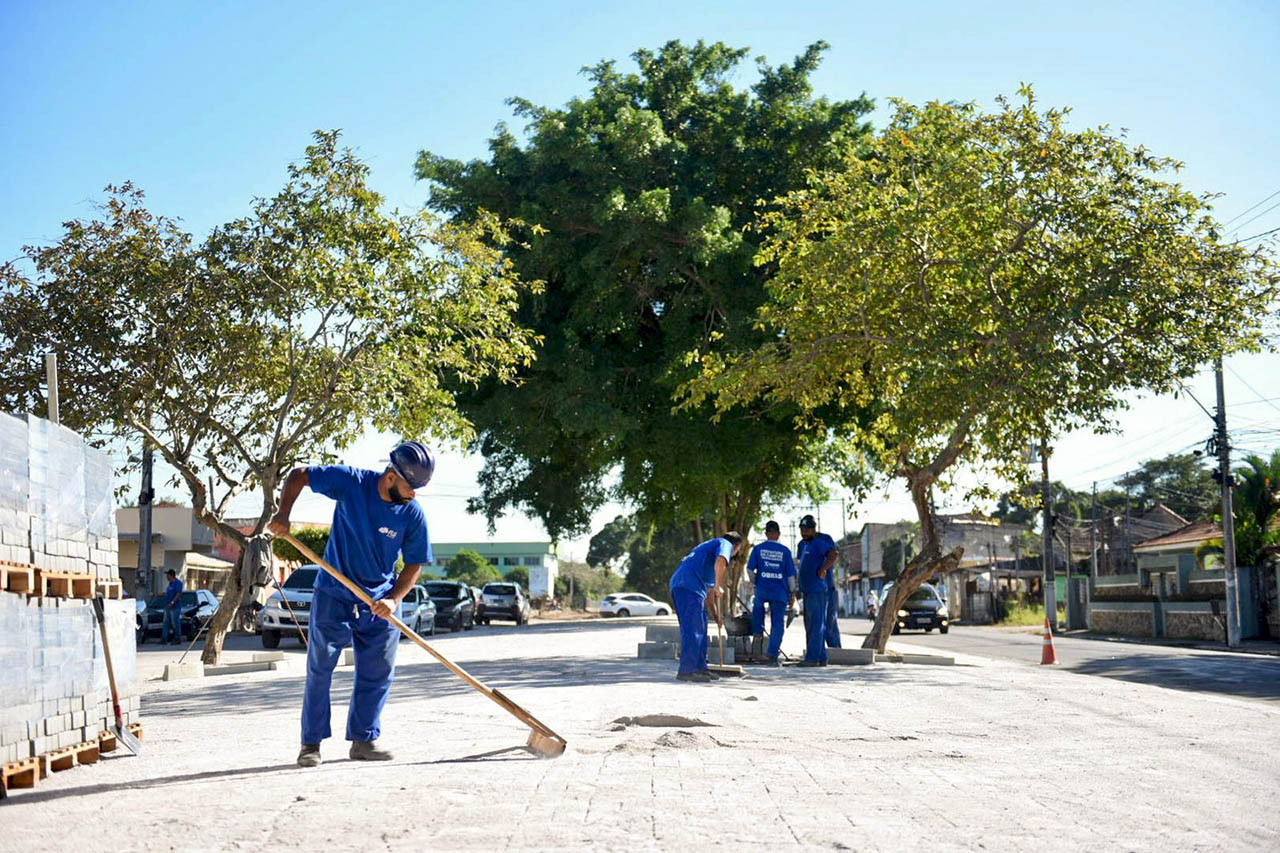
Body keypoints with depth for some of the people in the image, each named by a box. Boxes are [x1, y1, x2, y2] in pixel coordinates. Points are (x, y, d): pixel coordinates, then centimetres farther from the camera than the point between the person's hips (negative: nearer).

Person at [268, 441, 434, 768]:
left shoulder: (413, 515, -11)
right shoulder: (351, 483, -16)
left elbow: (414, 564, -3)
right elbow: (298, 476, -8)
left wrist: (394, 599, -18)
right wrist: (283, 514, -22)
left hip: (380, 602, 2)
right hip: (333, 595, -2)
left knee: (378, 672, 4)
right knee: (319, 669, 1)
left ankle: (363, 739, 16)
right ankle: (311, 743, 10)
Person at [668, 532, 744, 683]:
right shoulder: (725, 544, 9)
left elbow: (709, 590, 40)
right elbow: (720, 562, -18)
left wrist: (716, 614, 41)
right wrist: (718, 586, -6)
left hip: (677, 585, 9)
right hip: (691, 586, -9)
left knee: (700, 629, 15)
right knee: (692, 629, -9)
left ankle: (700, 668, 19)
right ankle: (686, 670, -11)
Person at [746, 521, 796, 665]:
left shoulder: (758, 549, -1)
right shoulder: (785, 551, -2)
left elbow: (750, 569, -2)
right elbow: (790, 574, -1)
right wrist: (792, 593, 8)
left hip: (762, 589, 1)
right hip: (780, 592, -1)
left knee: (758, 606, 34)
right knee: (777, 624, 5)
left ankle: (758, 633, 19)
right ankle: (772, 655, -1)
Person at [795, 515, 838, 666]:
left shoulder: (818, 543, -10)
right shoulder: (803, 545, 19)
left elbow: (834, 554, -26)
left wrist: (822, 570, -21)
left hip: (817, 590, -10)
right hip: (808, 590, 10)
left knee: (816, 624, -10)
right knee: (811, 625, 12)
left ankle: (812, 657, -12)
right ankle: (821, 658, 16)